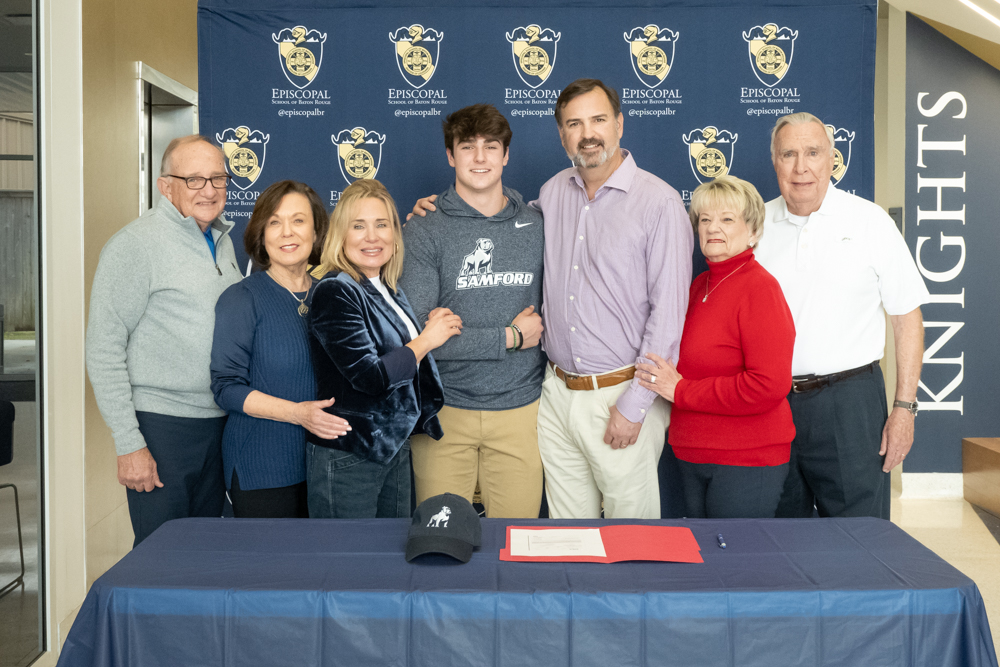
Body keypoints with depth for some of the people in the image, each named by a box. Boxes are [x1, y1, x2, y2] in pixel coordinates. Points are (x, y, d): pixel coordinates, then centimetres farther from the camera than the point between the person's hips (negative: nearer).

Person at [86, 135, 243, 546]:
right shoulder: (135, 243, -10)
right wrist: (129, 444, -16)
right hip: (162, 423, -7)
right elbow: (104, 350, -13)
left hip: (219, 420, 7)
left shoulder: (222, 240, 12)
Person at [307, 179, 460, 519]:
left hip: (394, 446, 8)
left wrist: (435, 326, 6)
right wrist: (426, 340, -13)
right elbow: (369, 376, -24)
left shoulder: (389, 289, 9)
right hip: (347, 458, -8)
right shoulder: (334, 292, -17)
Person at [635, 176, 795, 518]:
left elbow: (769, 386, -23)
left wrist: (681, 391, -17)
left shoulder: (759, 288, -14)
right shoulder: (700, 285, 10)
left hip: (746, 463, -8)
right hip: (692, 453, 8)